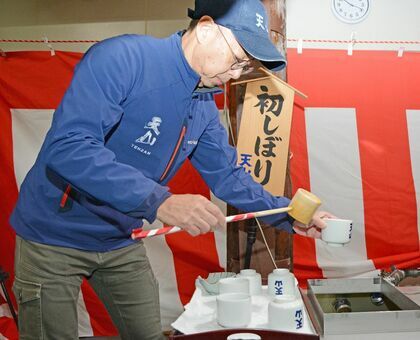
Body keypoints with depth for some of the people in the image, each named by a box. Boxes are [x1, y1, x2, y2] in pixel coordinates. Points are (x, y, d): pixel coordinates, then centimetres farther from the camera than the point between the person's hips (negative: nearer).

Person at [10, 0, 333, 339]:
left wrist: (288, 215, 1)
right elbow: (67, 146, -35)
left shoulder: (204, 108, 0)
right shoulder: (121, 57, -24)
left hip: (122, 244, 7)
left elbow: (227, 175, 9)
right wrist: (158, 201, -42)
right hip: (55, 237, -6)